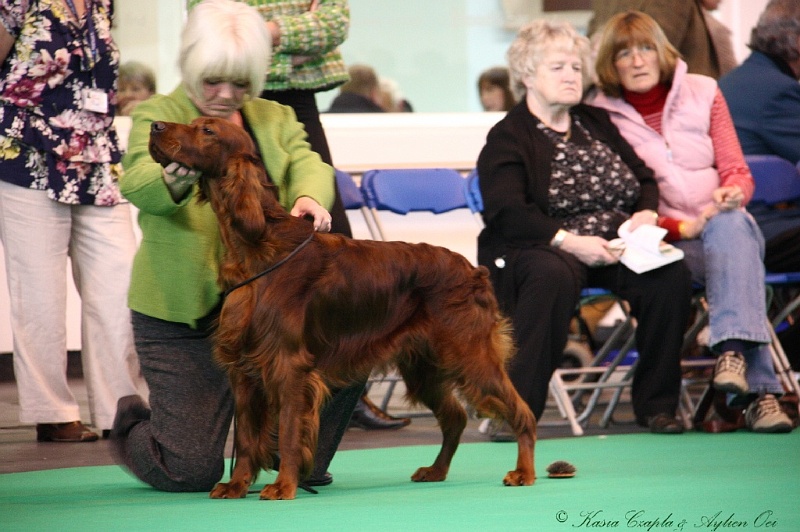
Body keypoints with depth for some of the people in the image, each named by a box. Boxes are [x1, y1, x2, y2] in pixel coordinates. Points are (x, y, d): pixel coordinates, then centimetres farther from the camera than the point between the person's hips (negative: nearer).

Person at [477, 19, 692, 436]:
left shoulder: (598, 124, 21)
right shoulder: (507, 138, 0)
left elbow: (645, 179, 21)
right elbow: (507, 213, -14)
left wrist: (646, 213, -3)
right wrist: (569, 241, -26)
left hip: (617, 247, 5)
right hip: (542, 247, -5)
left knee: (670, 274, -24)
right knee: (552, 276, -40)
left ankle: (655, 403, -13)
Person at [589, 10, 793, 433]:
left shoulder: (702, 93, 12)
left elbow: (737, 173, 10)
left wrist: (733, 194, -15)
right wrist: (683, 228, -13)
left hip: (727, 226, 2)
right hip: (665, 239, -2)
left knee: (731, 227, -36)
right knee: (731, 255, -35)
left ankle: (732, 351, -56)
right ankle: (759, 390, -48)